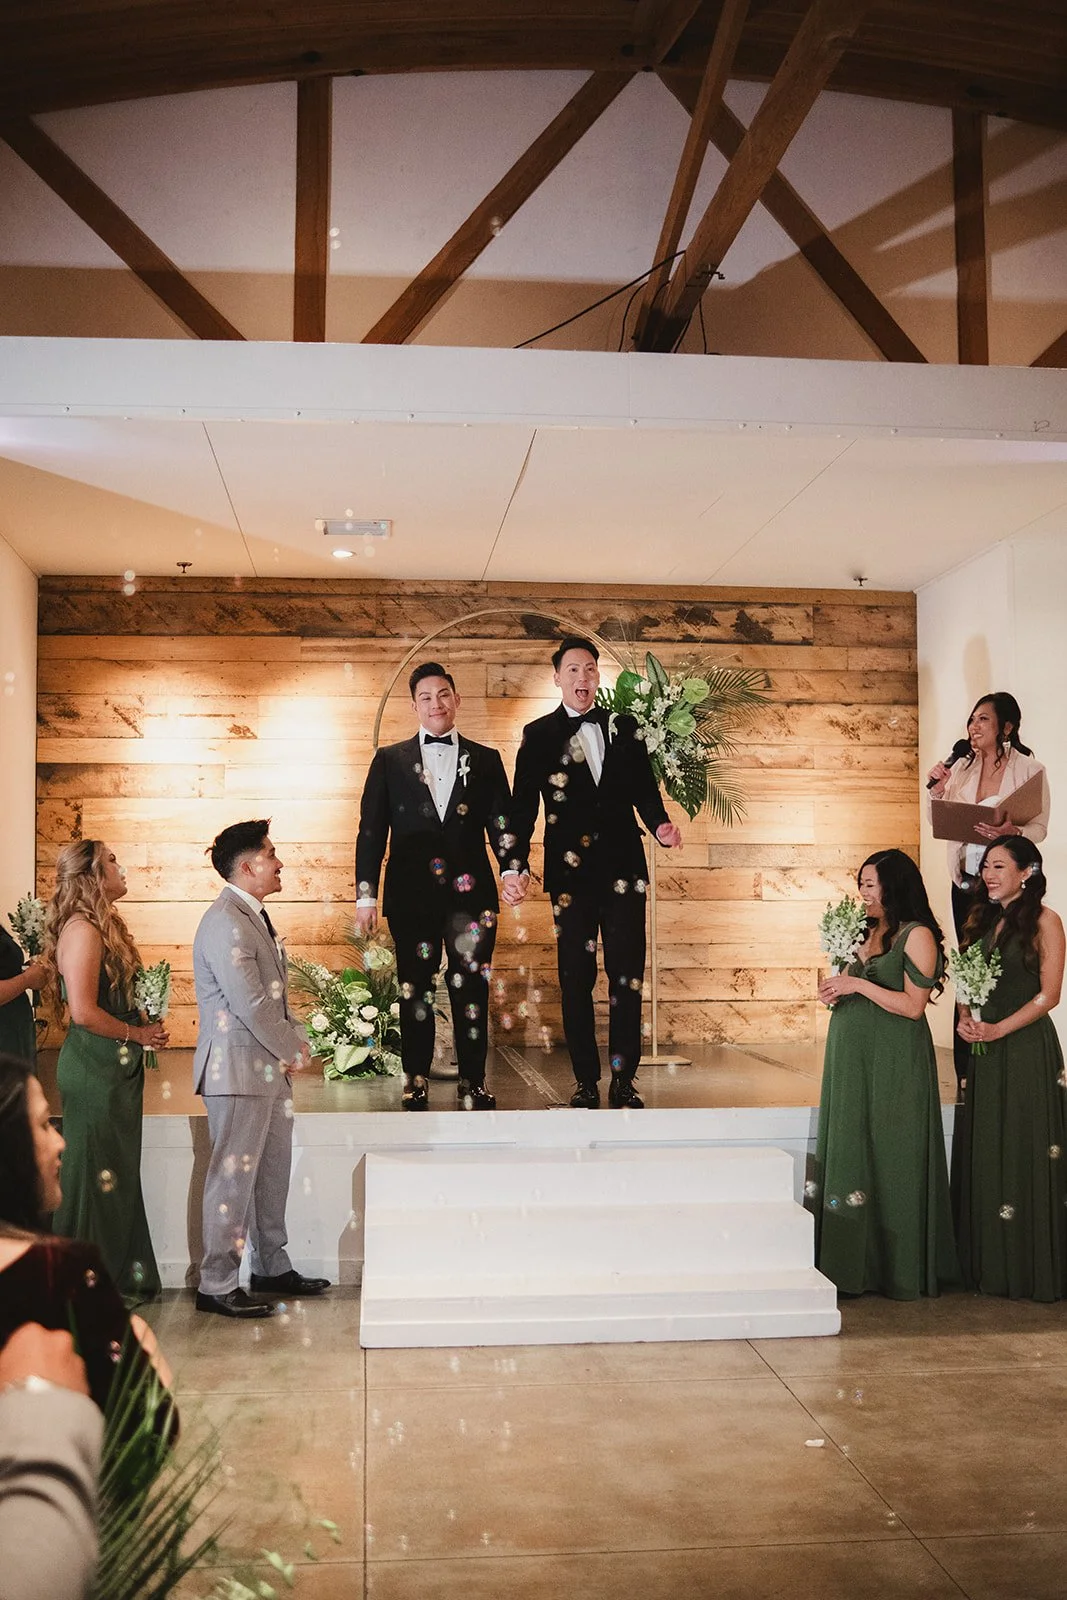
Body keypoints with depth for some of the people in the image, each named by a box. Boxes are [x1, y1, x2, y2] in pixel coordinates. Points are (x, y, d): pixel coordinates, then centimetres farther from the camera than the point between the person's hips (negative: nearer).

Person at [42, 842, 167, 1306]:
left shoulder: (104, 926, 13)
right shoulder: (82, 930, -18)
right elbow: (84, 1011, -24)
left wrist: (145, 1029, 4)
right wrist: (137, 1033, -12)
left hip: (116, 1067, 10)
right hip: (95, 1068, -9)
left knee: (119, 1173, 15)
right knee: (97, 1175, 1)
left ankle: (120, 1278, 25)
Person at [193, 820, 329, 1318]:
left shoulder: (254, 916, 14)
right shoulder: (225, 923, -19)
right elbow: (250, 1004, -22)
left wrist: (294, 1041, 5)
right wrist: (293, 1050, -11)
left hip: (269, 1067, 10)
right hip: (238, 1069, -10)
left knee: (273, 1171, 17)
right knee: (234, 1177, -2)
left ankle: (272, 1268, 29)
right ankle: (217, 1286, 7)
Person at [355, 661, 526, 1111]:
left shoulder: (486, 760, 10)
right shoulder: (389, 760, 9)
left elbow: (502, 824, 7)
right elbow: (371, 831, 7)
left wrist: (513, 870, -11)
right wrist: (365, 895, 2)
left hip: (471, 892, 0)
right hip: (412, 894, 0)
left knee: (472, 990, 2)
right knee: (414, 991, 4)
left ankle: (473, 1083, 13)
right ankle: (415, 1083, 16)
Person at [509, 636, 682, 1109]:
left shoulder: (624, 727, 9)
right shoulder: (538, 735, 4)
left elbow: (644, 788, 11)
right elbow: (523, 805, 1)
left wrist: (660, 824, -10)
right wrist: (517, 865, -11)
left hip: (624, 869, 2)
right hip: (570, 871, -1)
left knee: (627, 976, 3)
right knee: (576, 980, 3)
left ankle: (624, 1080, 13)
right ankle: (586, 1083, 13)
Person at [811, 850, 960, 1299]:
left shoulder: (917, 935, -9)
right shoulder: (869, 932, 14)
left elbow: (912, 1005, -16)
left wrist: (857, 985, -16)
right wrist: (836, 992, 3)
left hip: (893, 1060, -8)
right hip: (853, 1058, 8)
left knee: (891, 1157, -1)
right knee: (852, 1155, 9)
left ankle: (899, 1269, 10)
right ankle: (856, 1266, 16)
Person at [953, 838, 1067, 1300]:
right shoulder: (981, 920, 13)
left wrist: (998, 1029, -16)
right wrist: (966, 1020, -2)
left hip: (1026, 1049, -6)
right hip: (982, 1050, 7)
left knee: (1025, 1153, -2)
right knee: (983, 1154, 8)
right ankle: (987, 1265, 18)